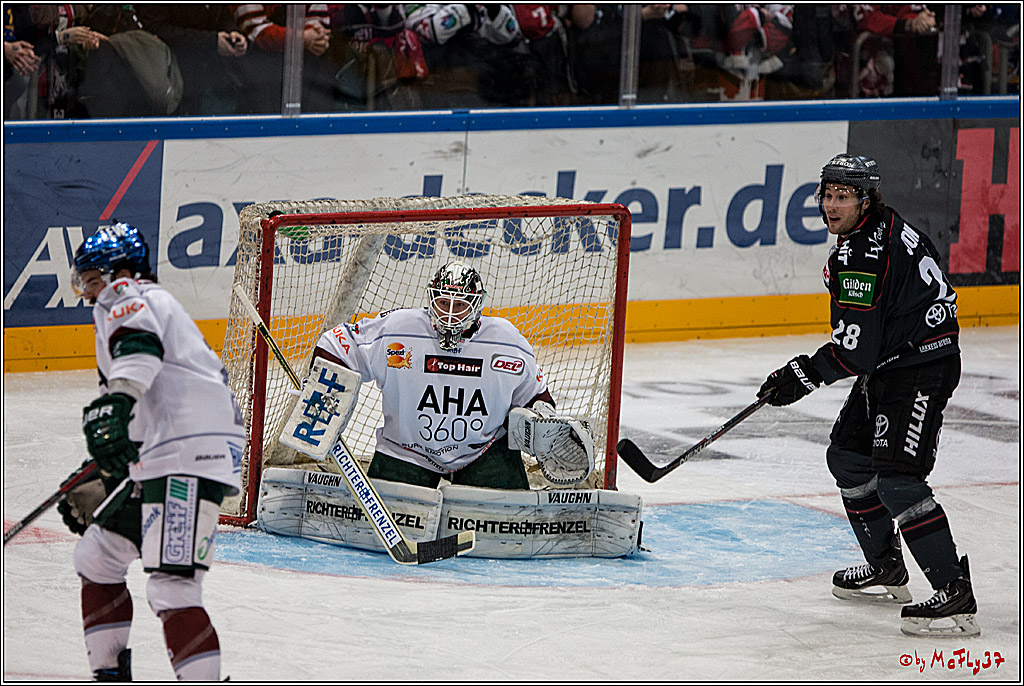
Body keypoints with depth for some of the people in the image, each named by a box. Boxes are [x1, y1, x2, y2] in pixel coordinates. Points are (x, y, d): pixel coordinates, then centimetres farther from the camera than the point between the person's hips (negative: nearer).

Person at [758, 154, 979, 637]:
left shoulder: (865, 256, -23)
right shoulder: (880, 227, 10)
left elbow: (854, 350, -24)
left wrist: (804, 375, -12)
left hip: (921, 368, -11)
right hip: (893, 362, 11)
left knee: (896, 479, -20)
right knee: (847, 454, 20)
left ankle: (955, 596, -23)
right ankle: (886, 570, 31)